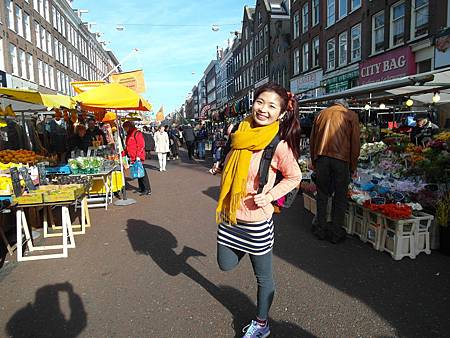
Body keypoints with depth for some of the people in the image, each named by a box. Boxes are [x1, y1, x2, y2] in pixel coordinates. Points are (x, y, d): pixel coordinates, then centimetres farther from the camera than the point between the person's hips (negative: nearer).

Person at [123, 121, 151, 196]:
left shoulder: (137, 133, -9)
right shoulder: (128, 135, 20)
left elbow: (141, 145, -17)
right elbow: (127, 147, 27)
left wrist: (138, 156, -22)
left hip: (138, 158, -9)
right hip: (133, 158, 9)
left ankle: (148, 190, -4)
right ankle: (141, 188, 21)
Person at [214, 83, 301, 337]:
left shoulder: (278, 145, -18)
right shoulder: (241, 133, -1)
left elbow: (294, 177, -6)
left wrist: (269, 195, -17)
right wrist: (220, 168, 1)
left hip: (256, 220, -5)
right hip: (229, 216, 6)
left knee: (264, 277, 15)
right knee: (226, 265, 20)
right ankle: (246, 250, 49)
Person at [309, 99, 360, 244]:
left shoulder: (322, 113, 18)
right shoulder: (351, 115, 11)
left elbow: (312, 140, 16)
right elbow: (355, 142, 3)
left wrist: (314, 163, 20)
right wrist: (353, 166, 8)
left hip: (321, 158, 2)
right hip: (341, 159, -2)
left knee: (322, 194, 12)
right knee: (340, 197, 7)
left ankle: (321, 229, 18)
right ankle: (336, 233, 13)